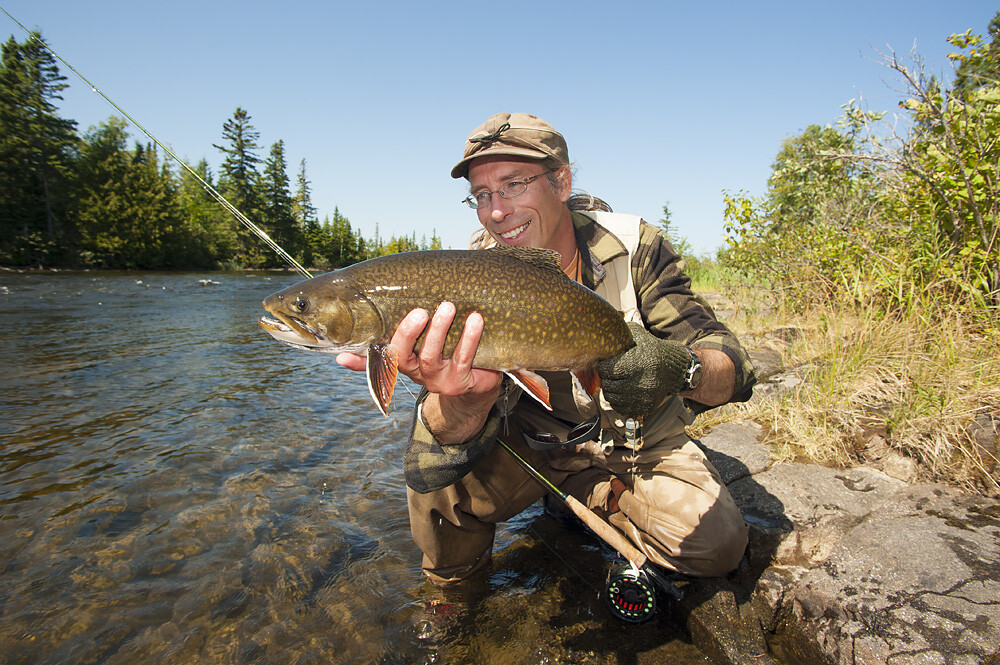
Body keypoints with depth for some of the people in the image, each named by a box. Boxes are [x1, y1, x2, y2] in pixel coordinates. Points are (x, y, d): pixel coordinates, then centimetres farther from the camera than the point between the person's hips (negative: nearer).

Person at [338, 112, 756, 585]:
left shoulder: (632, 246, -17)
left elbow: (735, 371, -21)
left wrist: (679, 368, -45)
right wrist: (465, 400, -52)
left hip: (641, 442, 2)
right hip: (532, 439, 0)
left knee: (718, 546, -16)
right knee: (434, 470, -24)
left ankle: (597, 496, 14)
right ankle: (453, 587, 10)